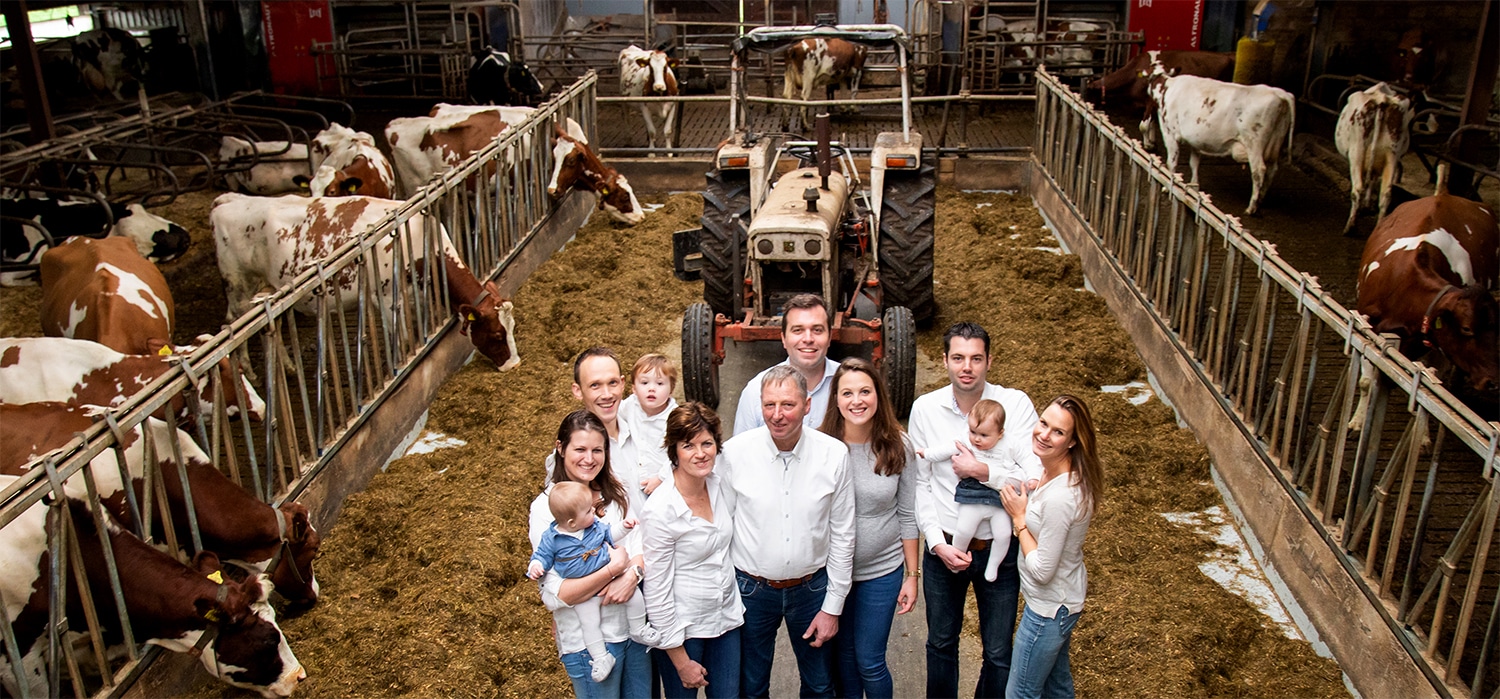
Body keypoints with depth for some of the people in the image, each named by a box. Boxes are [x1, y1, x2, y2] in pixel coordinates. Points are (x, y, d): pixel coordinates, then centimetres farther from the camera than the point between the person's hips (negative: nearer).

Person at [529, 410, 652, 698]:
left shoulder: (616, 494, 3)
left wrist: (632, 575, -21)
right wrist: (613, 569, -24)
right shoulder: (546, 508, -14)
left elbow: (640, 550, 0)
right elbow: (554, 596, -19)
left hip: (634, 625, 5)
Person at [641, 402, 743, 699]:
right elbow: (656, 592, -18)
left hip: (726, 617, 5)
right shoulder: (660, 510, -23)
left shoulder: (722, 487, -4)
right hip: (681, 628, -5)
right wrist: (682, 661, -13)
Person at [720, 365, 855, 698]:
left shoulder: (834, 454, -11)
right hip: (751, 588, -1)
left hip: (811, 587, 1)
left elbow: (843, 536, -3)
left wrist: (833, 607, -1)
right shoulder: (734, 452, -14)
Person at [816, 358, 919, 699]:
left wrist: (912, 575, 0)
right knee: (843, 654, 17)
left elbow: (907, 515, -1)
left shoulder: (898, 447, -9)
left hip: (882, 571, -1)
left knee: (870, 661, 5)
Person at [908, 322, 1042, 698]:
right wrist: (938, 543, -11)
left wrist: (982, 470, -27)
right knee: (941, 643, 21)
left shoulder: (1015, 404, -13)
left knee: (999, 653, 15)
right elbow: (919, 484, -4)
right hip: (944, 547, 2)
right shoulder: (925, 409, -7)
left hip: (999, 550, -1)